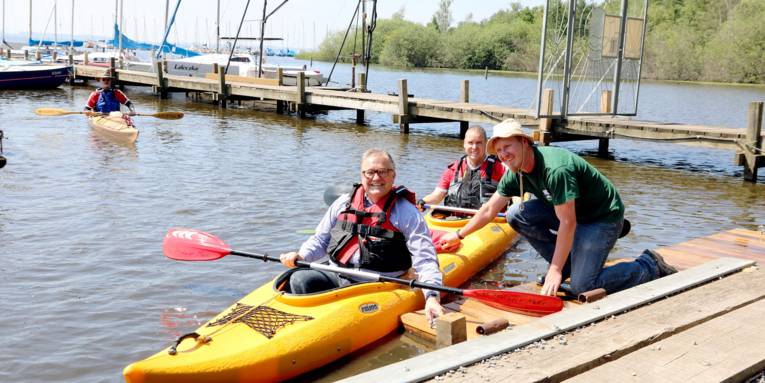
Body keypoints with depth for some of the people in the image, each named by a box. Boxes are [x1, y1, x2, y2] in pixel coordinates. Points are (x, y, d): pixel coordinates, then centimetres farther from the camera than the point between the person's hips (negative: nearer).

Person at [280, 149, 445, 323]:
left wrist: (431, 296, -23)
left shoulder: (407, 213, 0)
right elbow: (321, 239, 22)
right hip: (335, 275, 4)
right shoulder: (344, 203, 14)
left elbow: (425, 260, -7)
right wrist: (301, 256, 1)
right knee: (300, 279, -20)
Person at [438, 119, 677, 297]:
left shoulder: (555, 169, -32)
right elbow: (490, 209, 6)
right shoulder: (516, 173, -6)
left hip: (603, 216, -8)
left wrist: (555, 271, -27)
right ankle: (568, 263, 6)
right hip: (570, 210, 8)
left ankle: (650, 267, 4)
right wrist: (459, 235, 11)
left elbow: (567, 223, -31)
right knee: (516, 215, -8)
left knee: (583, 287, -16)